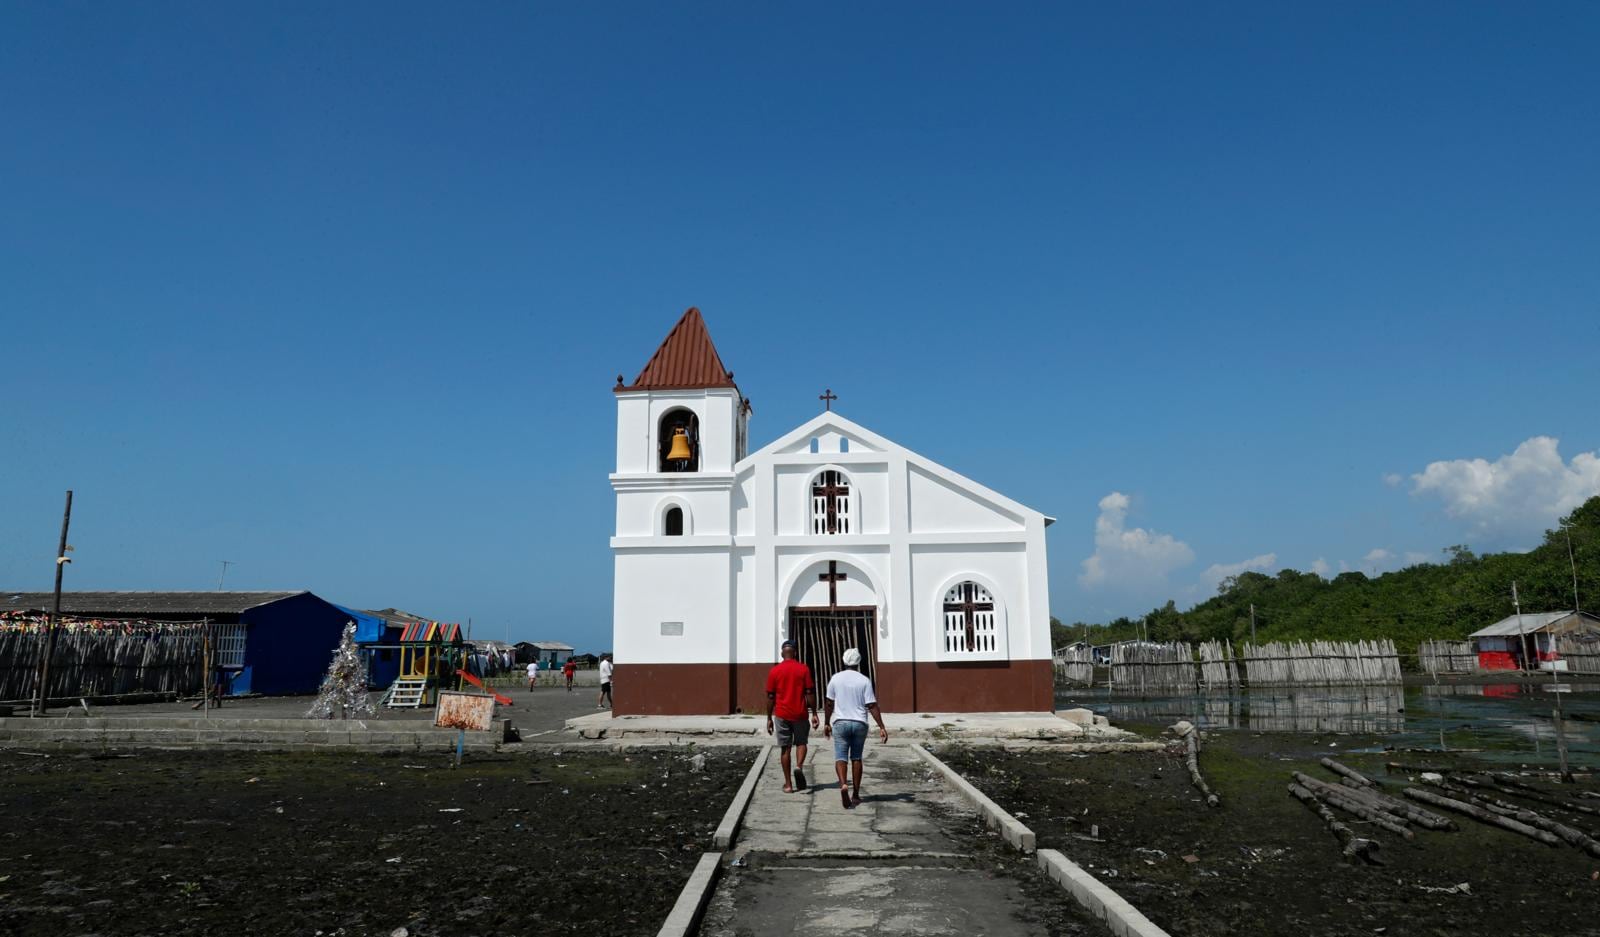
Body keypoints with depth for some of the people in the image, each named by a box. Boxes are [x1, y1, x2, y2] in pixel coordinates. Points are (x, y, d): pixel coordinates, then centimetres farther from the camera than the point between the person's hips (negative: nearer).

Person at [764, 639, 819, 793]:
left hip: (782, 715, 0)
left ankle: (788, 784, 8)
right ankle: (799, 766, -11)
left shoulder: (774, 671, -1)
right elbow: (810, 693, -5)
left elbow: (771, 697, 1)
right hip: (800, 714, 0)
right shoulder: (803, 669, -2)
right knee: (801, 742, 17)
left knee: (785, 748, 8)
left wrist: (769, 718, 7)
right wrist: (814, 713, 2)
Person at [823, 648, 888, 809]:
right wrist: (881, 727, -6)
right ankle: (856, 794, 16)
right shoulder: (864, 681, -3)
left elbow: (829, 704, 4)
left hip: (840, 723, -1)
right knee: (856, 758, 13)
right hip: (859, 723, 1)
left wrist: (826, 723, 15)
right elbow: (872, 706, -7)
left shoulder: (836, 678, 0)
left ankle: (843, 784, -28)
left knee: (840, 757, -2)